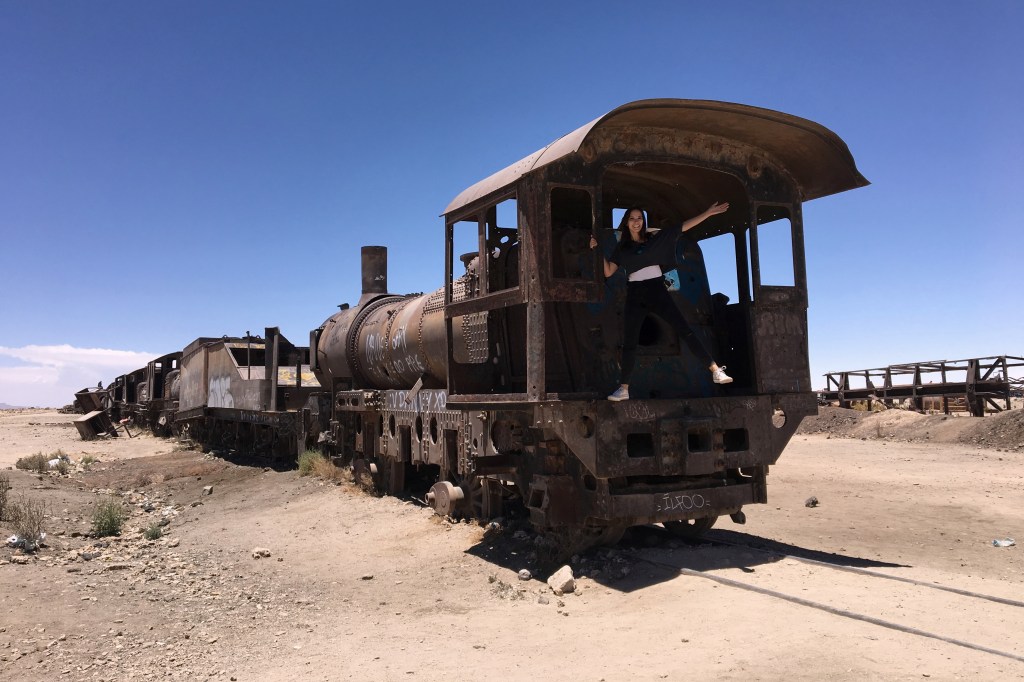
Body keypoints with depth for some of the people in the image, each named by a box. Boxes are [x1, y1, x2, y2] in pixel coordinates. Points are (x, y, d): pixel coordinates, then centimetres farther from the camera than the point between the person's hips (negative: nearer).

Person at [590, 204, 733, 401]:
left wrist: (709, 213, -1)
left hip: (657, 290, -1)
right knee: (629, 342, 0)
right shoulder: (622, 247, 9)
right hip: (635, 294, 1)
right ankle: (623, 389, 6)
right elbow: (608, 272, 3)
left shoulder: (655, 239, 6)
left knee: (685, 329, -7)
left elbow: (684, 226, 4)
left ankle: (716, 371, -6)